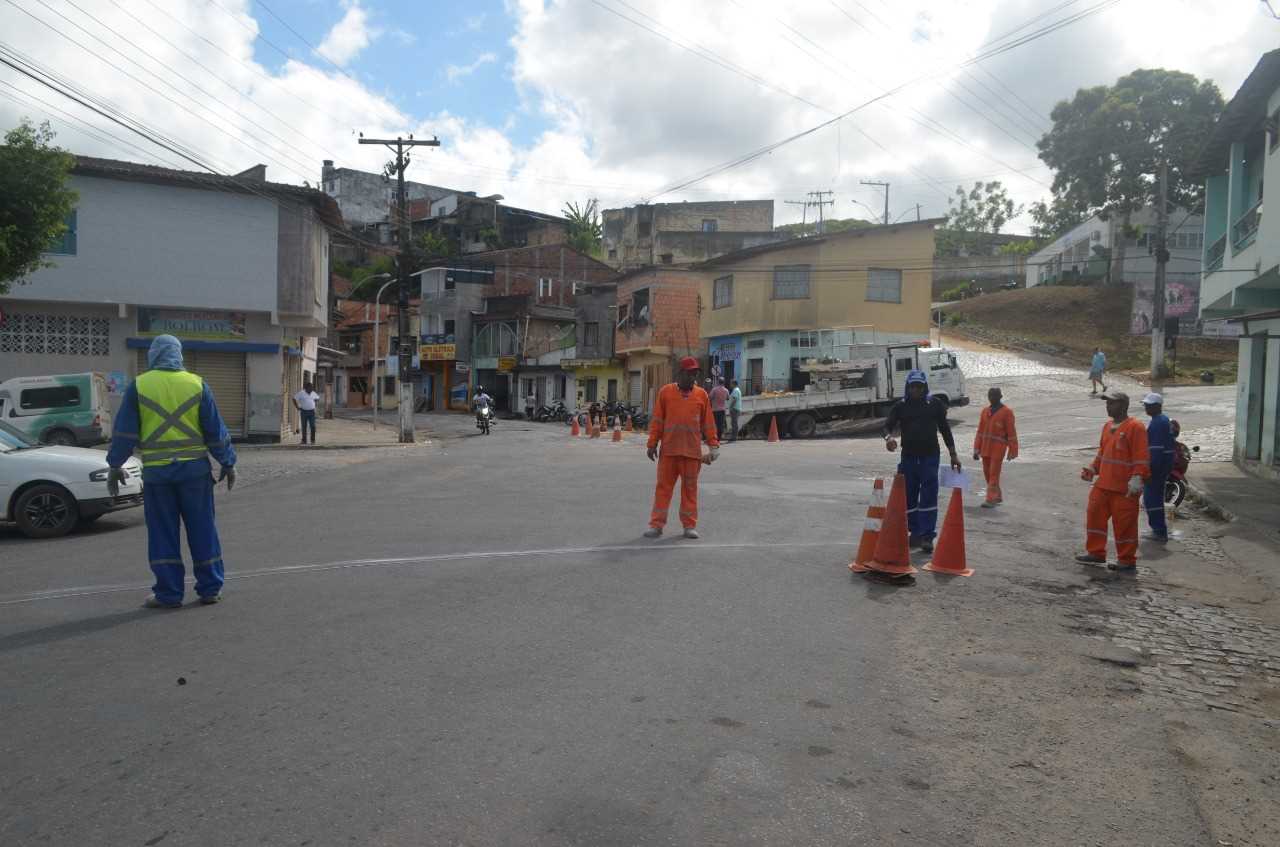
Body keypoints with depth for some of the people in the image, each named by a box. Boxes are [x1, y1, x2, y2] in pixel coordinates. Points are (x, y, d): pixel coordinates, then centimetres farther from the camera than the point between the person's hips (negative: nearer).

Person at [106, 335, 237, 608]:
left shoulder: (139, 386, 0)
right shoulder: (197, 385, 1)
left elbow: (124, 432, 1)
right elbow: (216, 431, 2)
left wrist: (114, 466, 11)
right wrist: (228, 463, 11)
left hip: (157, 472, 0)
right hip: (195, 469, 1)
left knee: (163, 534, 7)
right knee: (202, 530, 9)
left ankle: (168, 594, 10)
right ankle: (210, 588, 14)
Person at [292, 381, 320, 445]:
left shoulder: (313, 393, 7)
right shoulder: (301, 393, -5)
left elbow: (317, 398, 26)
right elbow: (294, 399, -3)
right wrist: (297, 407, -5)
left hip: (312, 411, 2)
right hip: (304, 411, -2)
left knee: (313, 426, -4)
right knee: (304, 426, 2)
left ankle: (313, 440, 4)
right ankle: (304, 440, 9)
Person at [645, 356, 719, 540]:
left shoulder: (702, 395, 6)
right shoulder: (665, 392, 2)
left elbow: (708, 423, 8)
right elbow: (657, 420, 2)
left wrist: (714, 445, 4)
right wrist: (652, 444, 0)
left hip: (692, 451, 1)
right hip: (669, 450, -1)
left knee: (690, 488, 6)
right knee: (664, 486, 3)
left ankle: (690, 525, 15)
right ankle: (656, 524, 9)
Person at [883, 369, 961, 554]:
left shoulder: (935, 404, 5)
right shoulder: (900, 406, 6)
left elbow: (945, 429, 10)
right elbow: (888, 425, -2)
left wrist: (953, 454, 9)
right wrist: (889, 436, -26)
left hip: (930, 456, -2)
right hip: (908, 456, 2)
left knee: (928, 496, -7)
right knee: (909, 496, 7)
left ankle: (927, 536, -6)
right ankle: (914, 533, 19)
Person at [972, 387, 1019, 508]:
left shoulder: (1006, 412, -6)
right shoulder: (985, 412, 10)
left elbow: (1011, 432, -6)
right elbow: (980, 431, 12)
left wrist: (1012, 451, -8)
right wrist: (976, 450, 9)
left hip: (998, 448, -6)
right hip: (986, 448, 6)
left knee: (994, 473, -8)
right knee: (987, 473, 12)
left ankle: (991, 499, -6)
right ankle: (998, 496, 28)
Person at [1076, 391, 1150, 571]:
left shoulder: (1135, 428, -12)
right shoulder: (1107, 426, 14)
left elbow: (1142, 457, -16)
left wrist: (1137, 479, -23)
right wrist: (1092, 469, 12)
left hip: (1124, 489, -8)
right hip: (1103, 485, 8)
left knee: (1124, 523, 0)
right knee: (1095, 515, 10)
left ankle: (1126, 560, 12)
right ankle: (1095, 553, 22)